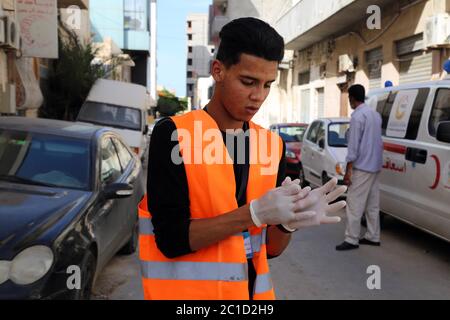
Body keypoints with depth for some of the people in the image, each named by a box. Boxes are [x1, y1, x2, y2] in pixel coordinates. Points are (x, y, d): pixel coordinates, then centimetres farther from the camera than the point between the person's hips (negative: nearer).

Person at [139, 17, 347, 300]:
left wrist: (291, 220, -17)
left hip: (255, 289, 5)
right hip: (187, 290, -4)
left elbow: (269, 248, 3)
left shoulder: (272, 145, 1)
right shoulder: (173, 134, -13)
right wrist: (254, 213, -25)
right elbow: (170, 239, -18)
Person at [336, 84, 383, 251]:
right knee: (373, 204, 13)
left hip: (362, 167, -9)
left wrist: (348, 169, -16)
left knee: (354, 204, -5)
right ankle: (373, 237, 19)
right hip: (375, 165, 9)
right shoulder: (375, 114, 14)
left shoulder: (358, 115, -13)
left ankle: (351, 240, -3)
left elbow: (354, 144, -17)